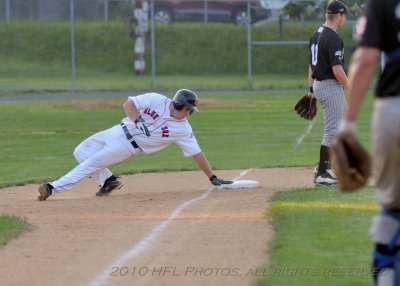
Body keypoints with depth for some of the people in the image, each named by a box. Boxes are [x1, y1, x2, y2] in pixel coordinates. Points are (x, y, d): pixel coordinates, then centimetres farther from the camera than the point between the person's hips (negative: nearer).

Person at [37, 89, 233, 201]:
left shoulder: (183, 129, -10)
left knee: (91, 164, -13)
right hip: (119, 131, 3)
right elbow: (128, 103, -8)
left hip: (129, 147, -3)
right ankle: (108, 181, 12)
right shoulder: (156, 100, -10)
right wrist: (137, 120, -28)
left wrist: (213, 178, -7)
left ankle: (53, 188, -14)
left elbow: (197, 153, -6)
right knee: (80, 152, 2)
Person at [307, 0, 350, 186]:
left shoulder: (316, 35, 10)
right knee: (332, 130, -4)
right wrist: (349, 85, -7)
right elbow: (337, 70, -23)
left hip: (319, 85, 10)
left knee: (344, 124, 21)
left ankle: (325, 165, 22)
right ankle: (322, 174, -2)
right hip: (331, 86, -10)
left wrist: (311, 89, 20)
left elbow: (311, 64, 16)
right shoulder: (333, 38, -19)